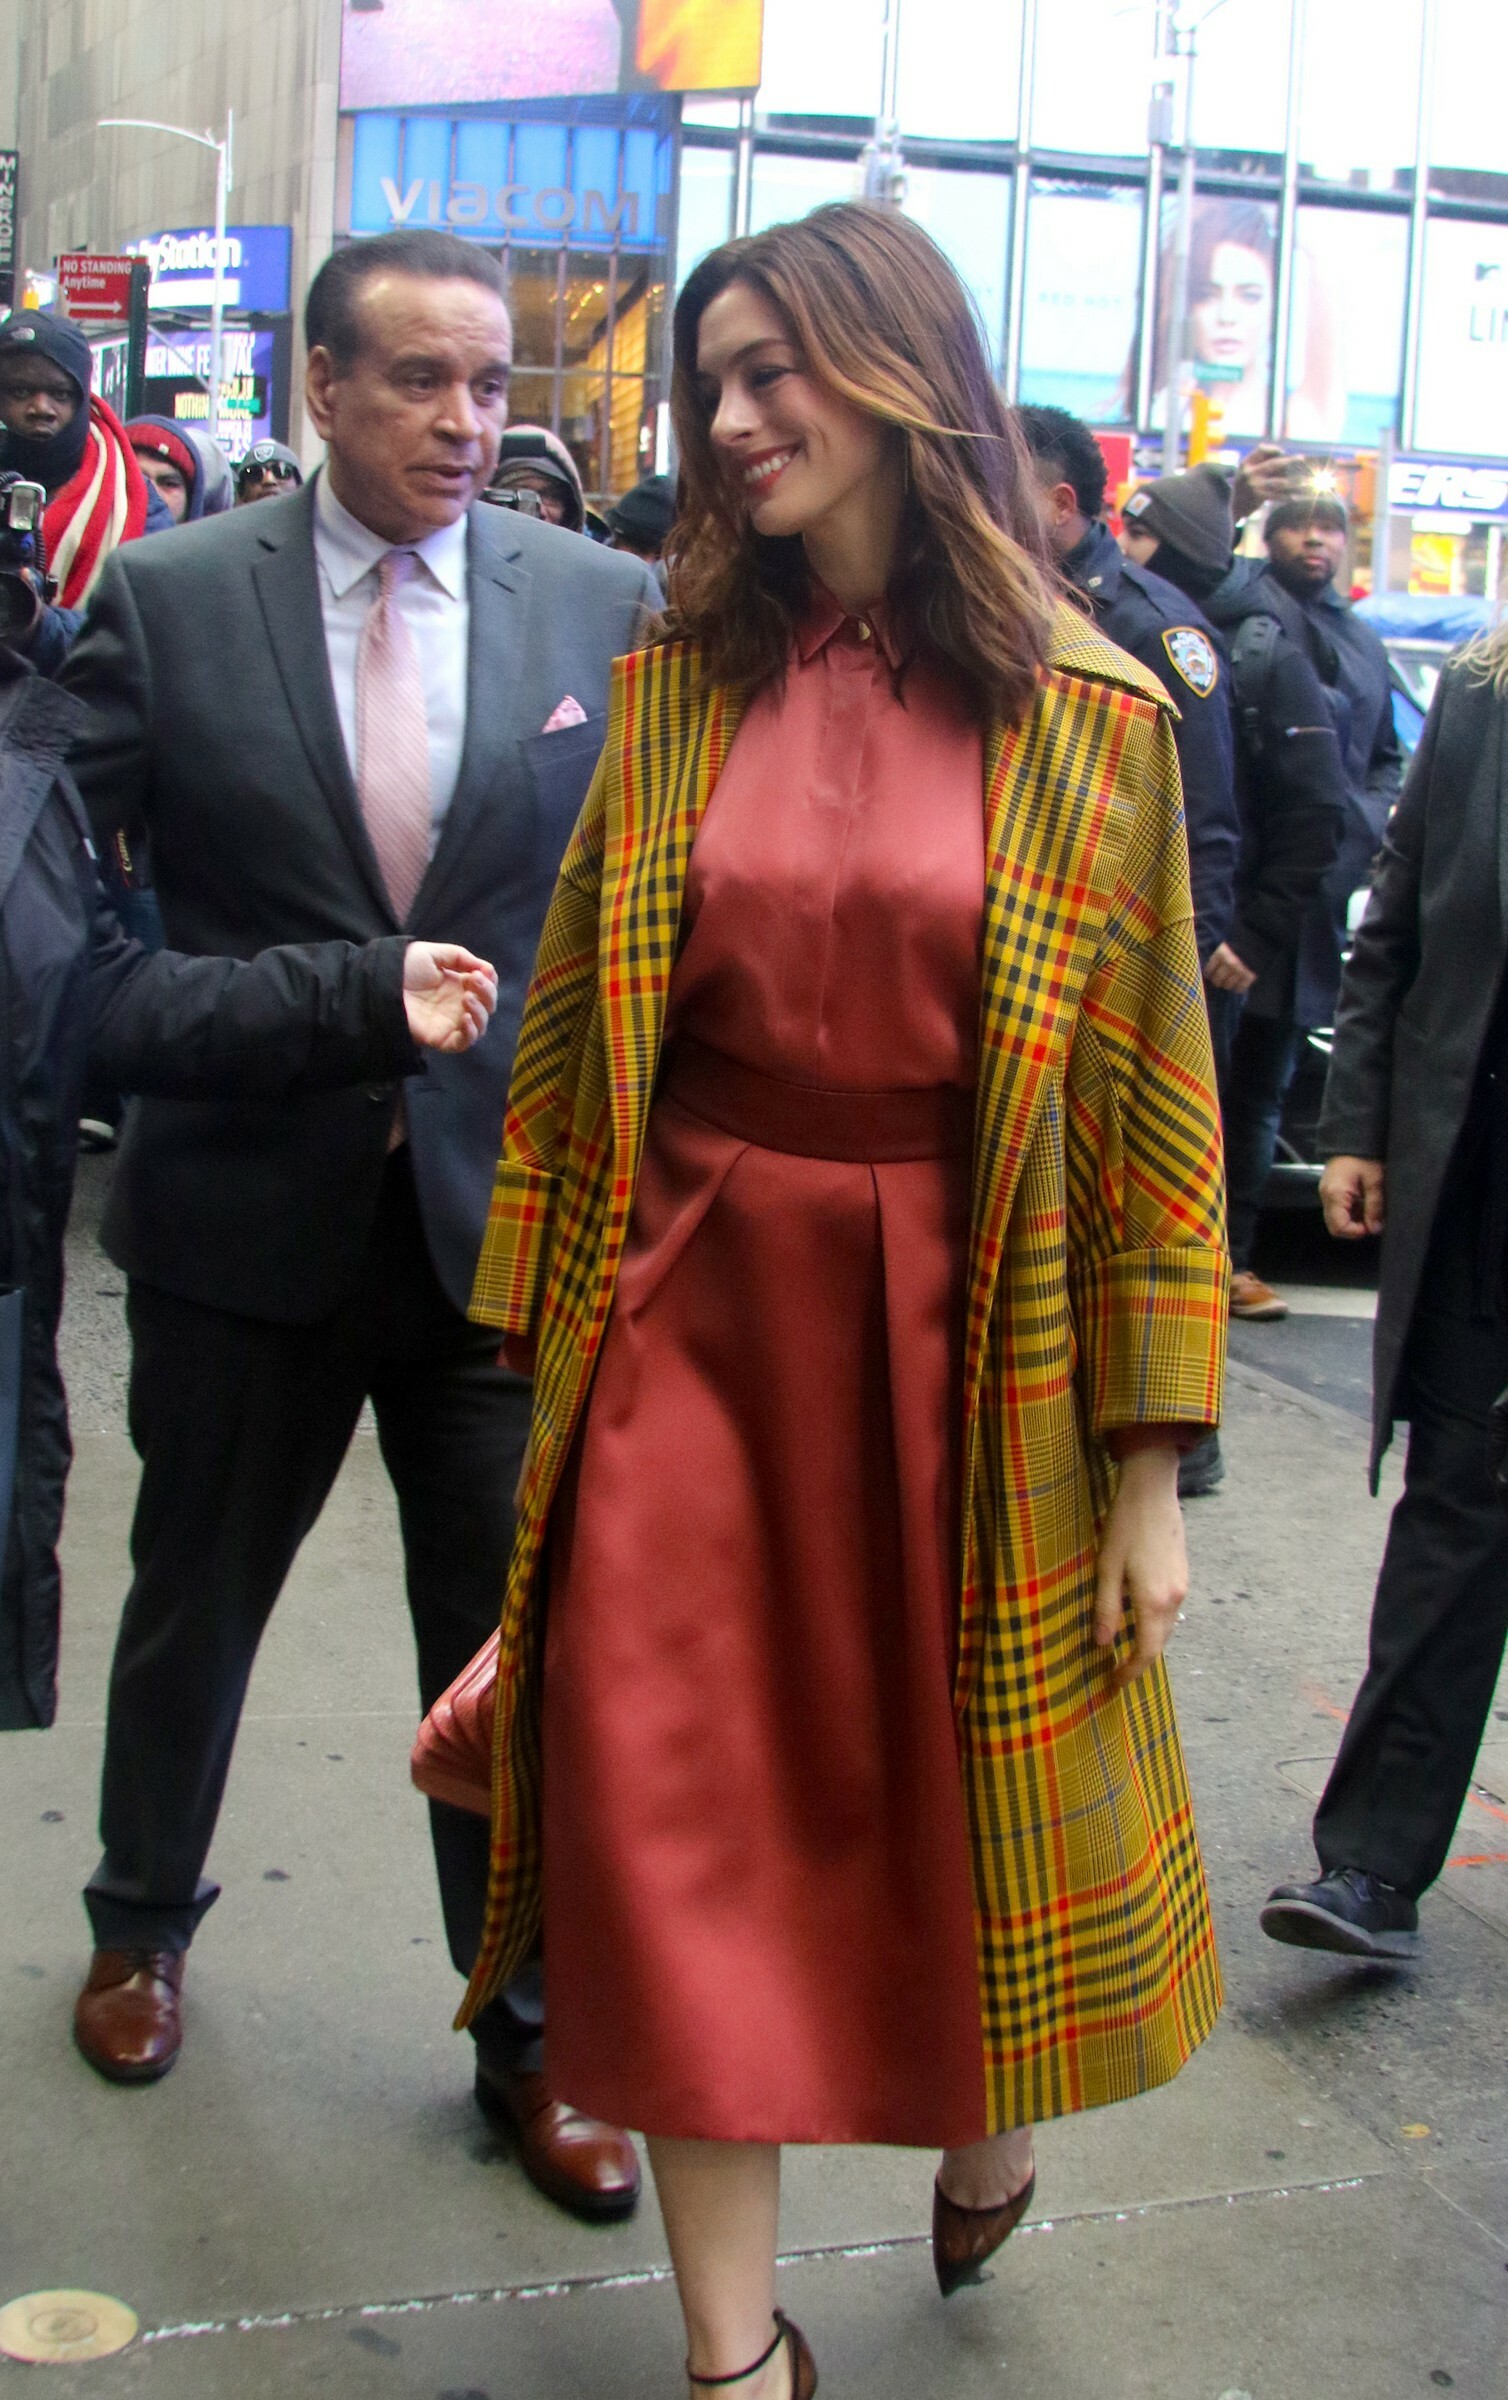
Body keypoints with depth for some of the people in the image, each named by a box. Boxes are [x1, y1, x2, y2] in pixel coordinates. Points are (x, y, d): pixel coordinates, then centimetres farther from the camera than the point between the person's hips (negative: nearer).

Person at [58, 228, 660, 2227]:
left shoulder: (607, 606, -1)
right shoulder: (168, 599, -4)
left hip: (511, 1215, 0)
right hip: (244, 1212, 0)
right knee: (194, 1596, 19)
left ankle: (526, 2031, 28)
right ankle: (144, 1923, 46)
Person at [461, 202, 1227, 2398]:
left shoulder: (1087, 715, -4)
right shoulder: (677, 681, 3)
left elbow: (1151, 1098, -3)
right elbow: (571, 1036, 6)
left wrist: (1147, 1466, -3)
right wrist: (542, 1344, 4)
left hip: (951, 1345, -1)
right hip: (688, 1318, 2)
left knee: (968, 1806, 15)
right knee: (684, 1831, 3)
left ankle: (984, 2130, 50)